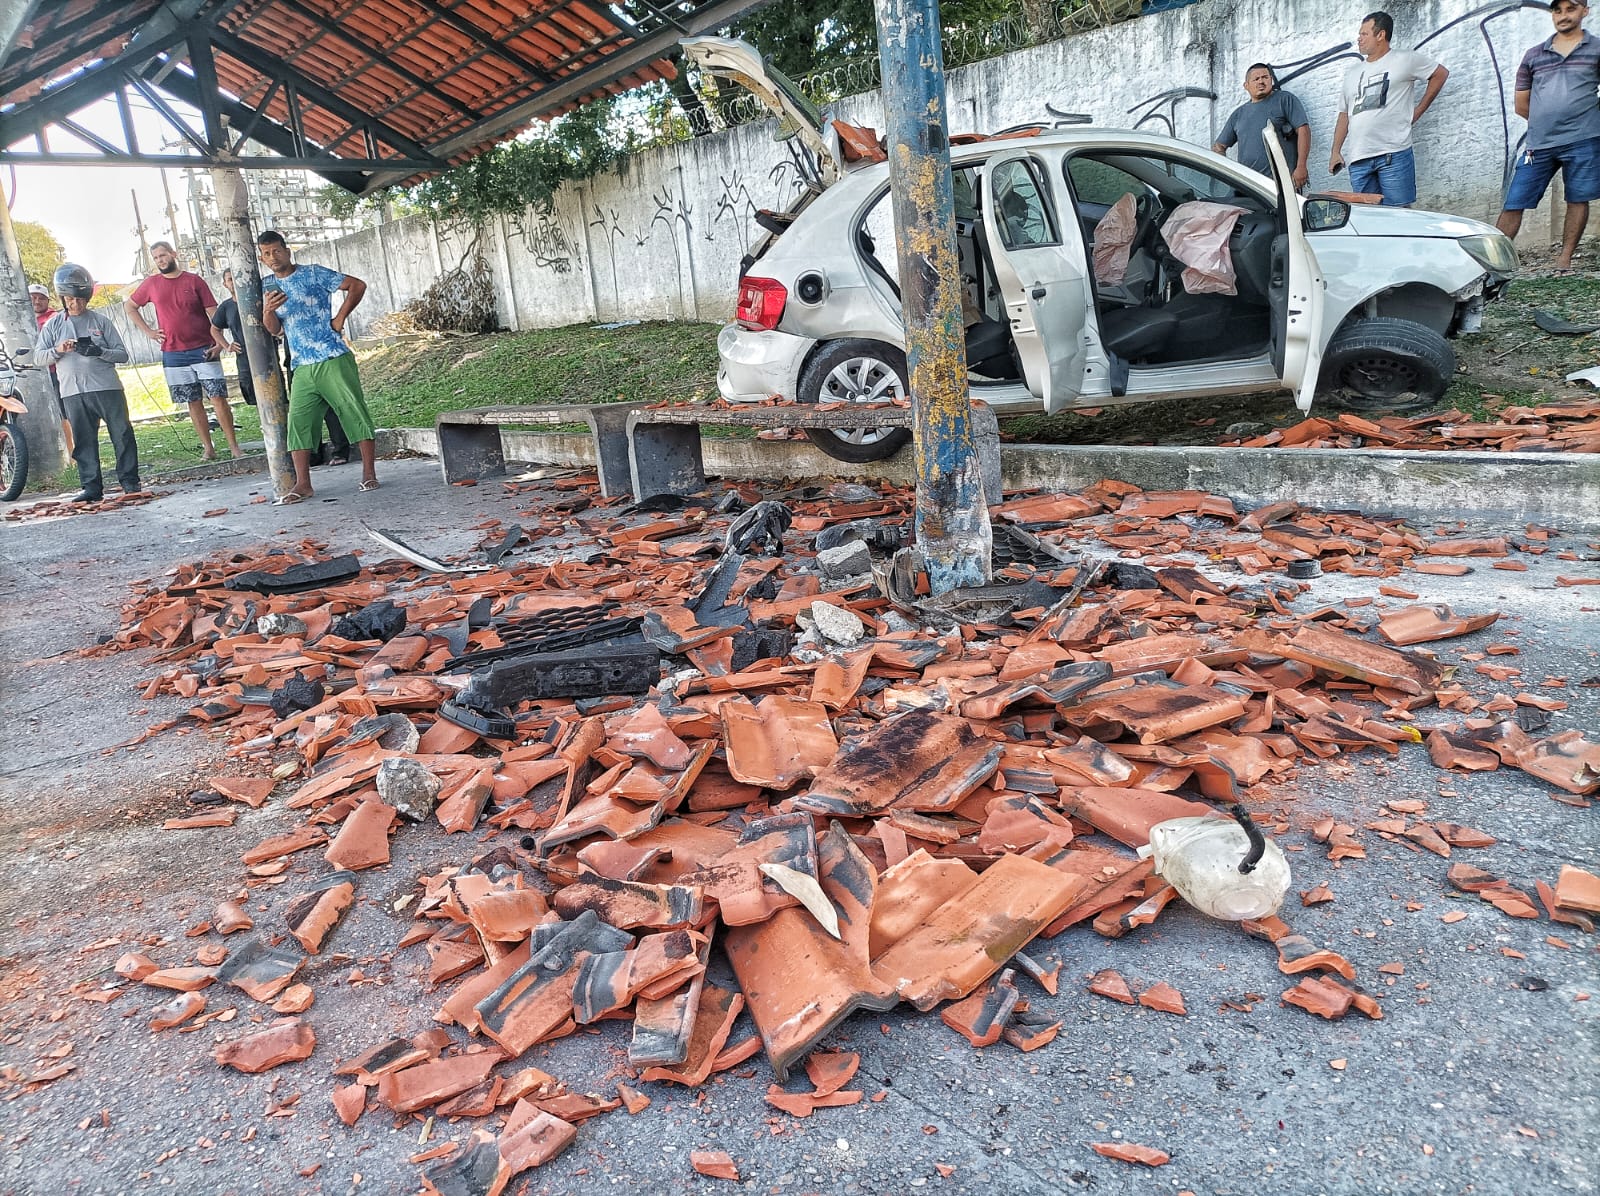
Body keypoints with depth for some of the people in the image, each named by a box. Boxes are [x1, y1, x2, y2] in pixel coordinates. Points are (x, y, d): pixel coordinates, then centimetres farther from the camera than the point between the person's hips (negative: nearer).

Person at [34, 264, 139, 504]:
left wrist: (99, 352, -15)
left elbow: (122, 354, 4)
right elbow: (40, 355, 8)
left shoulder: (101, 321, 7)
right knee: (83, 440, 3)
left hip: (107, 387, -1)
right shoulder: (53, 324, 11)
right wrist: (58, 350, -12)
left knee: (122, 435, -2)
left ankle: (130, 482, 6)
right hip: (74, 392, 2)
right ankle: (91, 487, 7)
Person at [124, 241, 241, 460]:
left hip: (203, 350, -3)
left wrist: (219, 342, -15)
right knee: (193, 403, 5)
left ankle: (234, 446, -4)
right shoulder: (151, 284, 8)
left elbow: (213, 314, -3)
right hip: (173, 355, 3)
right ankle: (209, 448, 10)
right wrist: (148, 331, 11)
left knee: (218, 398, -8)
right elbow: (129, 306, 22)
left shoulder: (194, 281, 1)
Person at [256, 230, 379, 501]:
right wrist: (268, 310, -12)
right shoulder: (267, 286, 13)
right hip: (302, 367, 5)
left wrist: (340, 317, -5)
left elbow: (357, 285, -2)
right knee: (298, 422, -1)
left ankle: (369, 473, 0)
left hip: (334, 359, -4)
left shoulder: (314, 273, 0)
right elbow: (274, 330, 9)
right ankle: (302, 484, 1)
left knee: (355, 412, -6)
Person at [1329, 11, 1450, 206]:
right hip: (1358, 160, 5)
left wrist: (1417, 112, 6)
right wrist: (1335, 152, 11)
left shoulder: (1405, 60, 5)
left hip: (1394, 155, -5)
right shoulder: (1353, 73, 21)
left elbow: (1440, 74, 12)